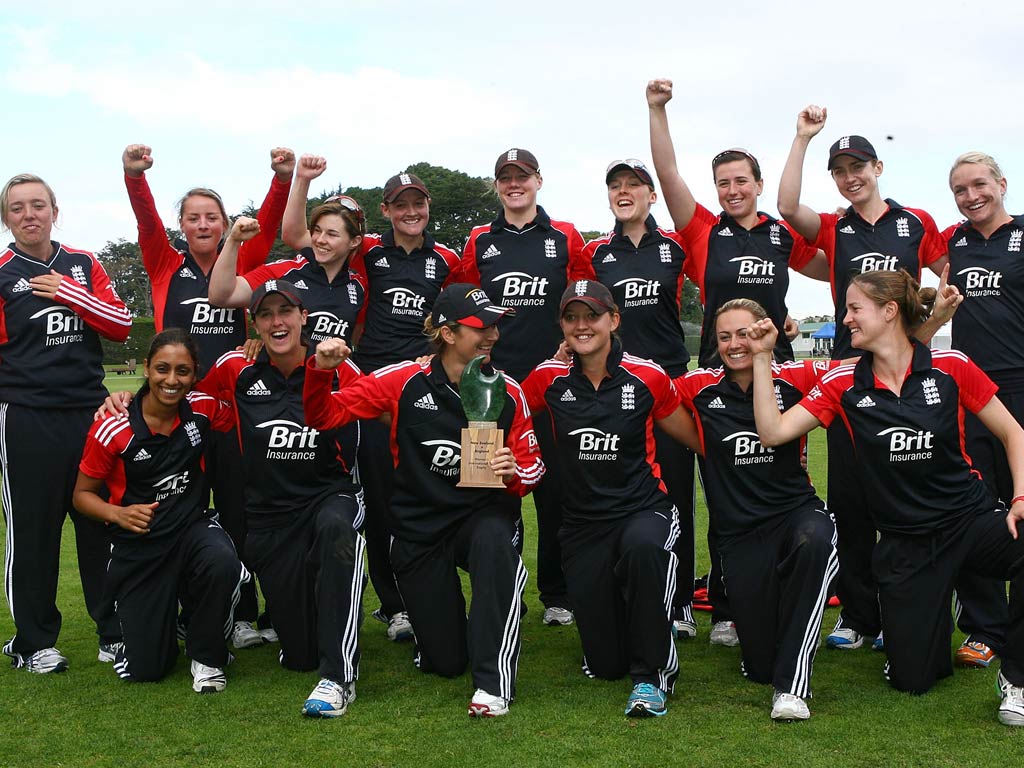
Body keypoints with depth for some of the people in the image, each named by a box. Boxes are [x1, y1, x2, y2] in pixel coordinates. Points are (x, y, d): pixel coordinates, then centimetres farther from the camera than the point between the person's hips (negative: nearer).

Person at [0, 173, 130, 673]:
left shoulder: (84, 266, 10)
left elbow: (120, 325, 3)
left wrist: (71, 293, -7)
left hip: (90, 411, 3)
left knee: (102, 523, 7)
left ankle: (114, 631, 18)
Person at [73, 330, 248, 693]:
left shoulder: (203, 409, -7)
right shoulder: (112, 429, -14)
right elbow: (83, 494, -1)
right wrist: (119, 514, -23)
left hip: (192, 527, 1)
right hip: (138, 545, -1)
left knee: (223, 564, -37)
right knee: (144, 670, -5)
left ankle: (206, 656, -8)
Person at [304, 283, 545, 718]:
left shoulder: (508, 393, -4)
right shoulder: (405, 381, -9)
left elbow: (532, 466, 4)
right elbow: (324, 416, -7)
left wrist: (514, 473, -20)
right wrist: (321, 371, -26)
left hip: (483, 514, 0)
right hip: (418, 526, 0)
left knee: (494, 541, -40)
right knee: (444, 662, 4)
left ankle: (493, 683, -29)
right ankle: (442, 617, 43)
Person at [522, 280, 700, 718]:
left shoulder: (646, 378, -5)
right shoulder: (550, 379, -1)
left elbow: (698, 440, 5)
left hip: (644, 509, -2)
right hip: (583, 521, 2)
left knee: (641, 545, -42)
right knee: (604, 664, 3)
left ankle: (652, 674, -23)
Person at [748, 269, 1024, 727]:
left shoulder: (950, 367, -5)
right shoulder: (844, 384, 0)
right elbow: (772, 432, -7)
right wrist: (763, 357, -9)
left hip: (971, 518, -1)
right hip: (905, 544, 2)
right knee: (912, 679, 0)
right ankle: (937, 605, 35)